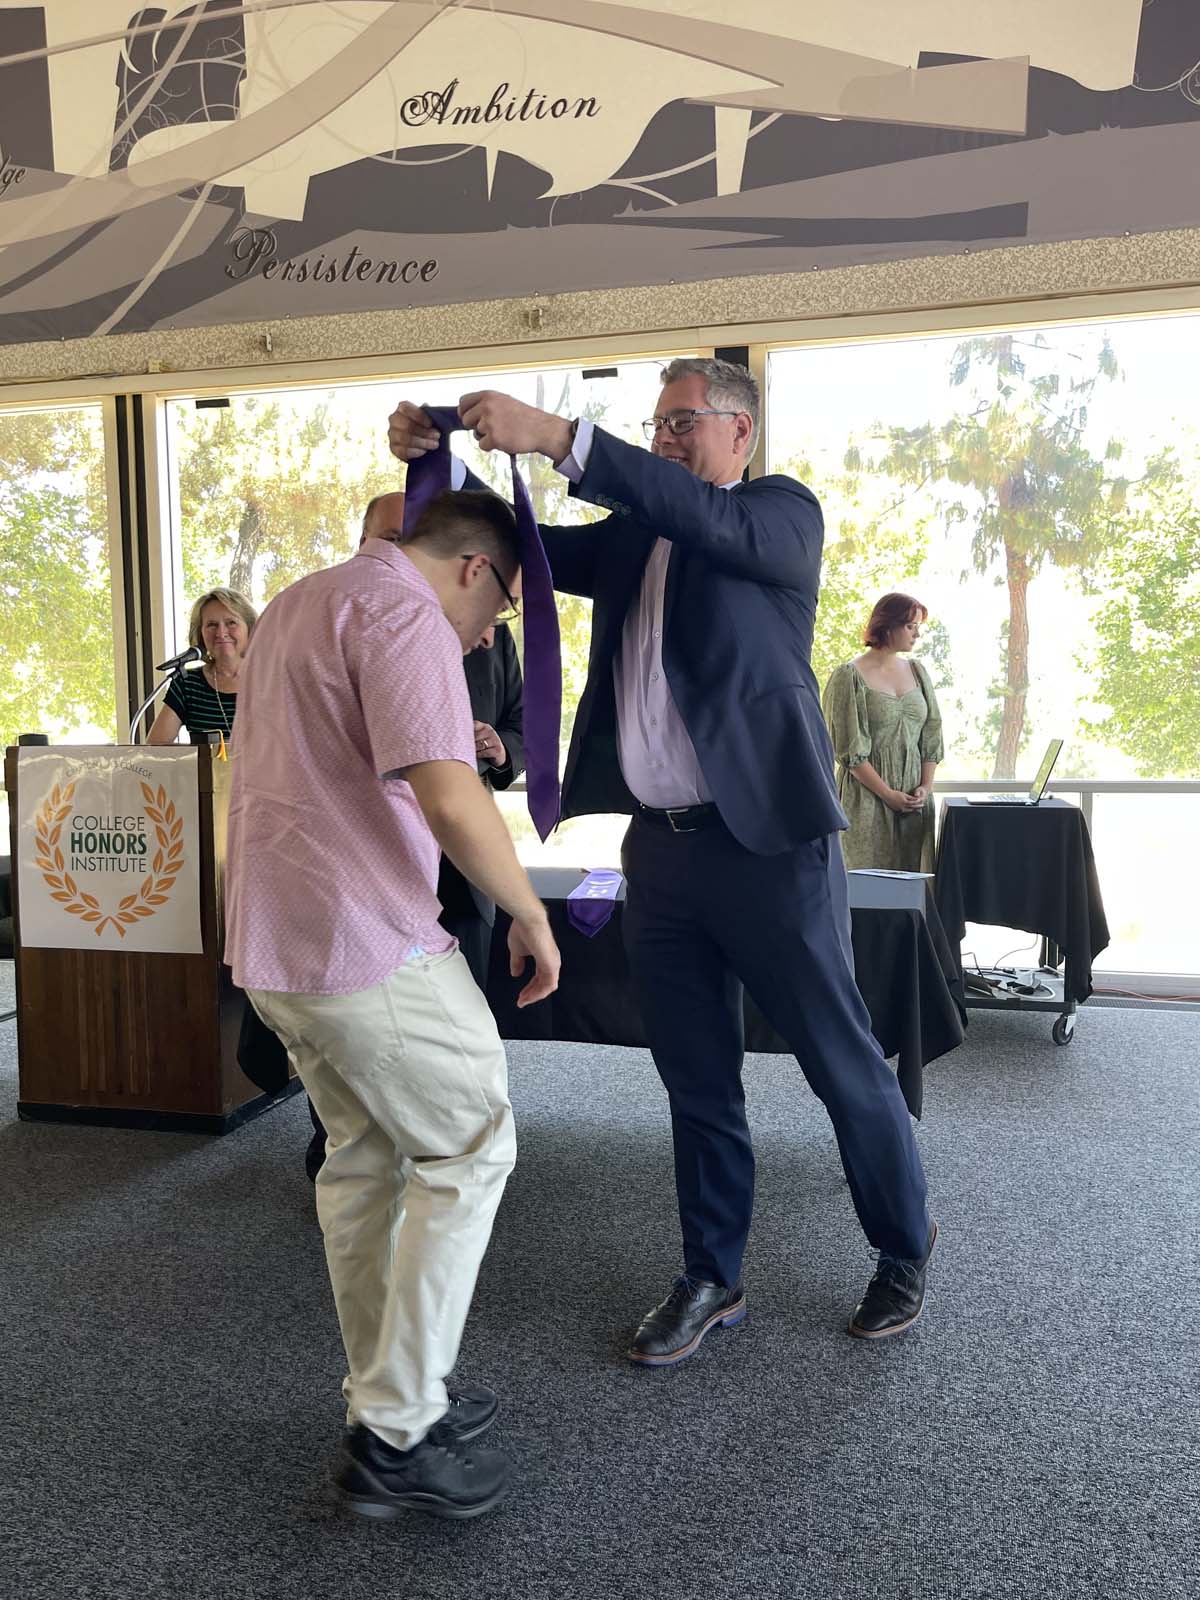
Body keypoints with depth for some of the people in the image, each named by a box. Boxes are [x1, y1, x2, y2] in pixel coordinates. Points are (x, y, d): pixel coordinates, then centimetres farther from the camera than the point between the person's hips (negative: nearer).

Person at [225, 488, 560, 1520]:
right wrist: (530, 914, -12)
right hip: (369, 943, -10)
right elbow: (449, 800, -26)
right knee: (469, 1153, 4)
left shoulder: (297, 603, 18)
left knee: (366, 1158, 18)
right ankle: (396, 1435, 7)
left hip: (273, 943, 10)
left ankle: (391, 1395, 29)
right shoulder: (406, 614, -14)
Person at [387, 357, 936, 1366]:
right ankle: (713, 1280, 29)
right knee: (698, 1082, 14)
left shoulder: (782, 512, 0)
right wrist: (434, 464, -4)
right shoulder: (632, 536, 17)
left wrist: (559, 438, -27)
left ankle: (905, 1250, 31)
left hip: (768, 840, -5)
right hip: (659, 847, 6)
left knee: (843, 1062, 8)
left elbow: (710, 521, -21)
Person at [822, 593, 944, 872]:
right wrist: (888, 794, -13)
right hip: (868, 801, -5)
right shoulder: (849, 676, -5)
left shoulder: (917, 671, 13)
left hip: (915, 800, 5)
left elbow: (932, 735, 13)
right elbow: (849, 749, -9)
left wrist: (925, 786, -1)